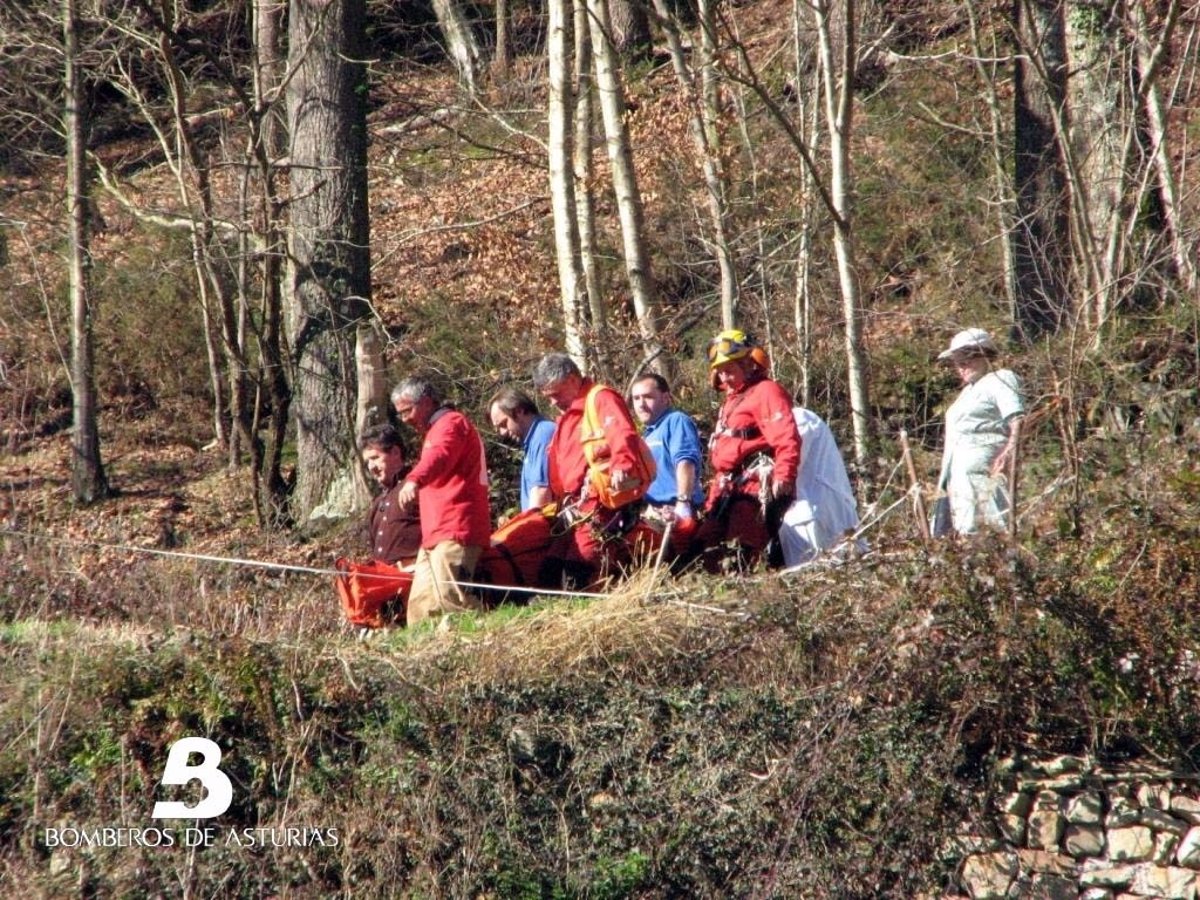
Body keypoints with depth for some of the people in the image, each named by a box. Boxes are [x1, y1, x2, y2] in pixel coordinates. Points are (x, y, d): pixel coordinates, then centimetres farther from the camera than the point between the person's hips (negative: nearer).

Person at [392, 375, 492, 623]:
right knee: (421, 605, 5)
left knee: (449, 598, -23)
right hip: (434, 537, 11)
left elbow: (439, 456, -28)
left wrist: (414, 480, -45)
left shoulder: (451, 423, -5)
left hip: (453, 534, -11)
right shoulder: (433, 431, 29)